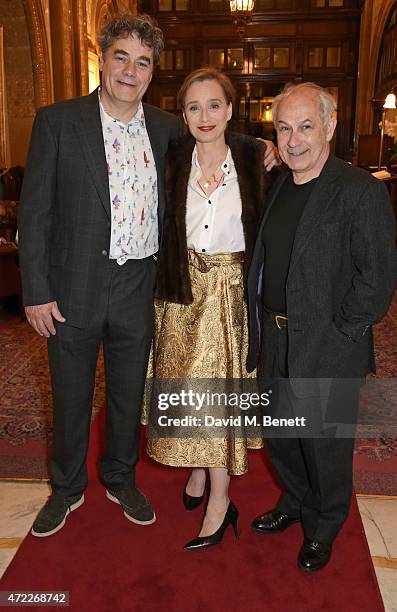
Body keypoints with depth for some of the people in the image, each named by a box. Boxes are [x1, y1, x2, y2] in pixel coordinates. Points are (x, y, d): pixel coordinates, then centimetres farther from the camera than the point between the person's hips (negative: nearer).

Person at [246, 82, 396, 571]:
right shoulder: (276, 188, 8)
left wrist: (341, 332, -15)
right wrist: (263, 326, 7)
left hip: (327, 349, -6)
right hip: (274, 341, 7)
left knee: (324, 443, 11)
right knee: (280, 433, 21)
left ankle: (323, 529, 37)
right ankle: (295, 503, 47)